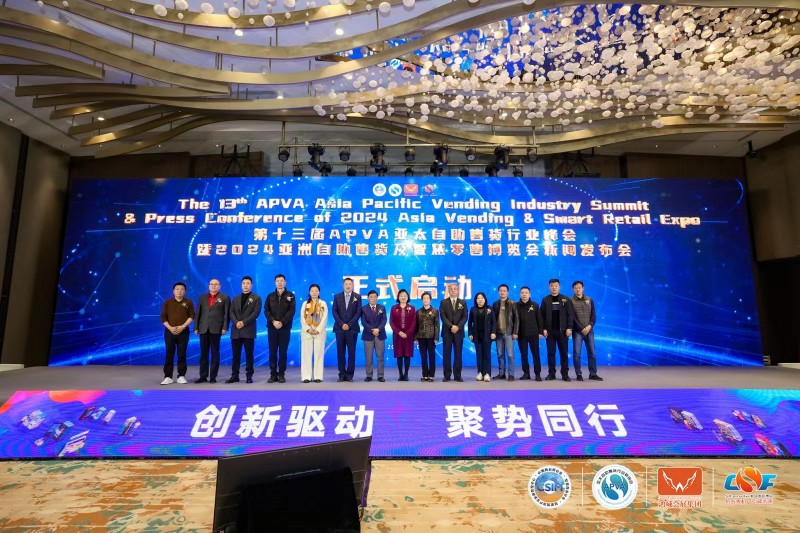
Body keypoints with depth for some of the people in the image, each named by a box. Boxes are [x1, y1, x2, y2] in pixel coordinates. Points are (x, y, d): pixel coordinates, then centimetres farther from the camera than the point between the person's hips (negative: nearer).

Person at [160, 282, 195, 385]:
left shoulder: (188, 302, 5)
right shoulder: (167, 302, 8)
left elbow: (191, 316, 0)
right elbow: (163, 317, 4)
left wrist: (182, 327, -12)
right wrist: (170, 328, -10)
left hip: (183, 332, -1)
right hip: (169, 331, 1)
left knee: (182, 354, 1)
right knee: (169, 354, 1)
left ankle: (181, 376, 6)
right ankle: (168, 377, 5)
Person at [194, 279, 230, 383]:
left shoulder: (225, 298, 3)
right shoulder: (202, 297, 14)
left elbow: (227, 314, -2)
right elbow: (198, 313, 11)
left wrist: (225, 328, -10)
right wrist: (196, 327, 4)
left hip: (216, 329, -3)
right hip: (203, 329, 3)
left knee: (215, 353, 2)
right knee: (203, 353, 6)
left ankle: (213, 376, 7)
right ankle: (203, 376, 12)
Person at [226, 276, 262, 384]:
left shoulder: (256, 298, 4)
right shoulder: (236, 298, 18)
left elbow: (256, 312, -8)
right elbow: (231, 312, 8)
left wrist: (244, 322, -16)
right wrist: (236, 322, -11)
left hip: (248, 330, -4)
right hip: (236, 330, 4)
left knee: (249, 354, 0)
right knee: (235, 354, 5)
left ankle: (249, 375, 6)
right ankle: (234, 375, 12)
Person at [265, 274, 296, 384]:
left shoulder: (290, 295, 4)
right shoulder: (270, 296, 11)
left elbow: (291, 311, -5)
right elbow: (266, 310, 2)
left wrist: (282, 322, -15)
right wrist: (273, 321, -13)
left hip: (285, 328, -2)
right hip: (272, 327, 2)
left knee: (283, 352, 2)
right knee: (272, 352, 3)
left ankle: (281, 374, 9)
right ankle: (273, 374, 10)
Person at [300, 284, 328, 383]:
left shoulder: (323, 304, 8)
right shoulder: (305, 303, 11)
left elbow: (324, 318, 0)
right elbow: (303, 318, 3)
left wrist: (318, 330, -12)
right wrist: (308, 329, -11)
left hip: (319, 332, -1)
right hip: (306, 331, 1)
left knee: (319, 353, -2)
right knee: (306, 353, -2)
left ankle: (318, 376, 0)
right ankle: (306, 376, 0)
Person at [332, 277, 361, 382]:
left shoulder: (357, 297, 5)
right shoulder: (337, 297, 10)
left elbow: (358, 313, -2)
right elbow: (334, 312, 3)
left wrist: (349, 324, -10)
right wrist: (341, 324, -9)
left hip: (352, 328, -1)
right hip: (339, 328, 2)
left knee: (351, 352, 0)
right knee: (340, 352, 2)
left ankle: (350, 374, 7)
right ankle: (342, 374, 8)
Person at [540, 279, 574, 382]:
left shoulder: (566, 300, 4)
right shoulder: (545, 300, 6)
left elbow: (570, 315, 0)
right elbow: (542, 316, 3)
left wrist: (569, 328, -9)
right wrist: (543, 329, -6)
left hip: (562, 330, -1)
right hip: (550, 330, 1)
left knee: (564, 353, 3)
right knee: (551, 353, 4)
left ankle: (565, 374, 10)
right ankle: (551, 373, 10)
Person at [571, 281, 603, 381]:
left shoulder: (590, 300, 10)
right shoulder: (570, 301, -2)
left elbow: (593, 315, 8)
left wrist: (590, 326, -9)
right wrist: (581, 329, -12)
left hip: (589, 330, 3)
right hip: (577, 331, -3)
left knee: (592, 353, 6)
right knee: (576, 353, -3)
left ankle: (593, 374, 15)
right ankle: (579, 375, 5)